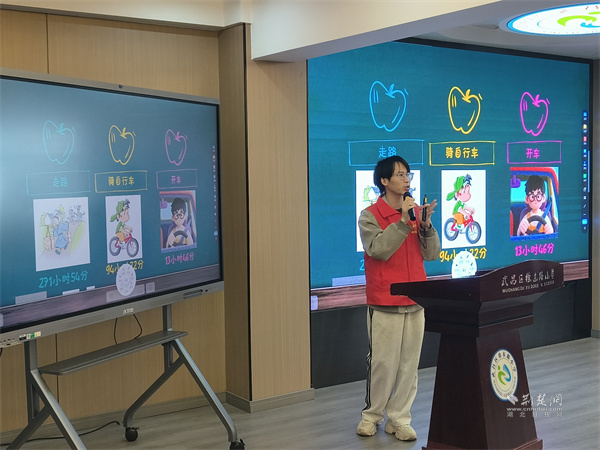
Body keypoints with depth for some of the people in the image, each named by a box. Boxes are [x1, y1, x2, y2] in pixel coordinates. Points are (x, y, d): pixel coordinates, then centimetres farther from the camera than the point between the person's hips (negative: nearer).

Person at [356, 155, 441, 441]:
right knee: (382, 362, 2)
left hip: (415, 300, 4)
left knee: (409, 363, 7)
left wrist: (426, 225, -11)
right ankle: (372, 414, 21)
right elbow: (378, 250, -19)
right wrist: (403, 221, -21)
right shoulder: (370, 216, -4)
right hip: (384, 302, -4)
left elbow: (432, 254, 5)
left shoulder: (417, 212, 8)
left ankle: (399, 418, 18)